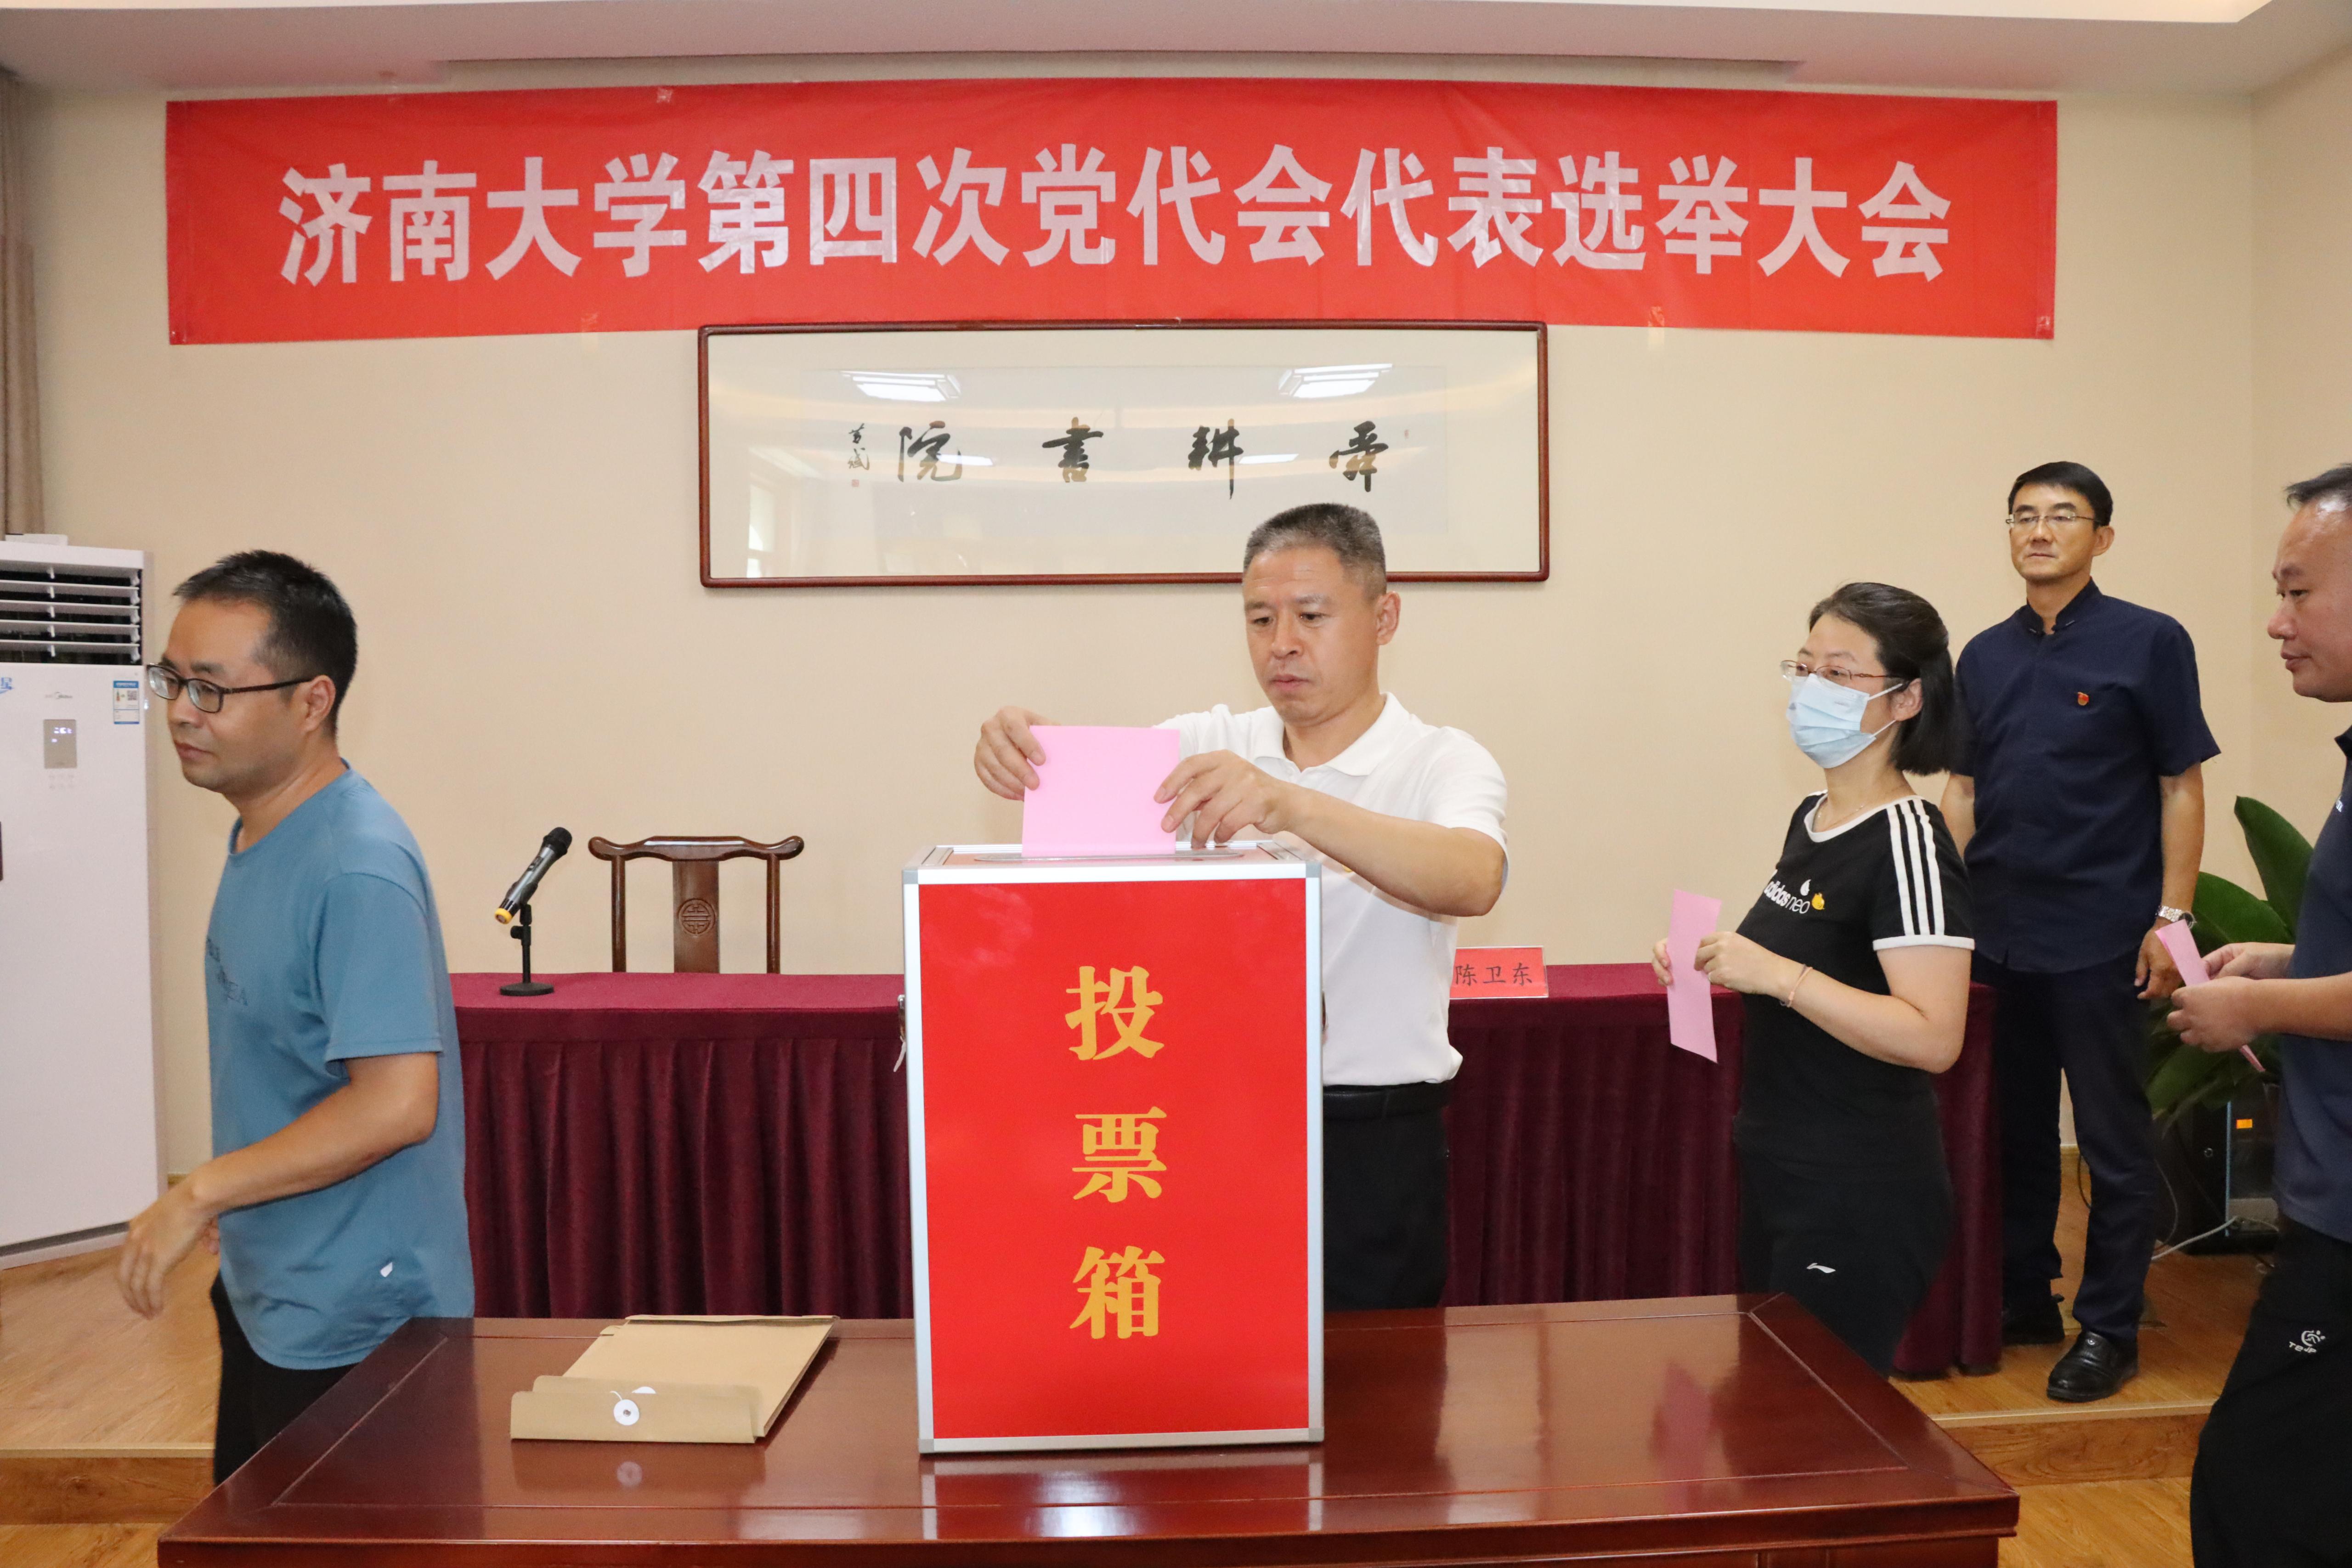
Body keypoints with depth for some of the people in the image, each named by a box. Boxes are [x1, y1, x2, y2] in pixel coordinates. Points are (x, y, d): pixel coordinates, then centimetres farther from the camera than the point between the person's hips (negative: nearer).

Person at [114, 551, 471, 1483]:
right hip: (267, 1295, 10)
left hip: (351, 1326, -9)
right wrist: (224, 1200, 17)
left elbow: (398, 1101, -30)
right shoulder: (260, 838, 5)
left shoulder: (357, 869, -26)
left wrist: (201, 1194, -21)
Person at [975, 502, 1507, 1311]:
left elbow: (1473, 879, -26)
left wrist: (1291, 805, -40)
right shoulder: (1210, 745, 8)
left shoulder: (1442, 762, -4)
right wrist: (1016, 747, -32)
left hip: (1374, 1146, -3)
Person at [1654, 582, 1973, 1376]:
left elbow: (1933, 1037, -27)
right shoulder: (1811, 816, 7)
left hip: (1861, 1198, -9)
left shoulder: (1908, 840, -19)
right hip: (1779, 1173, 9)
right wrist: (1712, 962, 5)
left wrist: (1777, 974, -30)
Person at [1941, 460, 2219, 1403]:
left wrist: (2172, 917, -9)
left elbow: (2180, 788, -3)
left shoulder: (2148, 643, -3)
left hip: (2100, 940, -5)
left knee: (2114, 1142, 4)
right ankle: (2022, 1300, 27)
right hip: (1996, 937, 5)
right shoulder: (1985, 656, 10)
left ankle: (2109, 1328, 17)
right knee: (2012, 1129, 14)